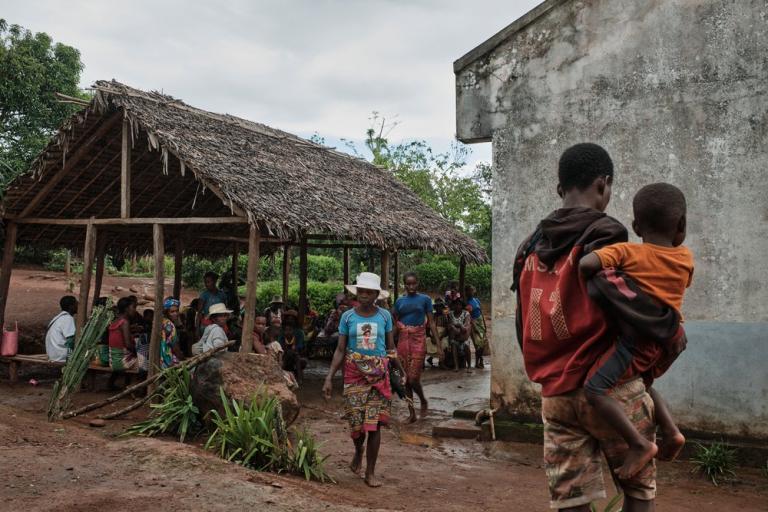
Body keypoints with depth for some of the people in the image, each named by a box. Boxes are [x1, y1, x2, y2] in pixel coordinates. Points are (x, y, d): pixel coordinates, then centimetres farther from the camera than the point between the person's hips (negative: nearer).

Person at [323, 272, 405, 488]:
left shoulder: (384, 316, 1)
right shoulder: (348, 317, 0)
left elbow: (391, 348, 6)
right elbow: (340, 350, 1)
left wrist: (402, 372, -1)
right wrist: (329, 378, -5)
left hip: (379, 374, 0)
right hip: (354, 374, 0)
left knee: (374, 423, -1)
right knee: (356, 421, 3)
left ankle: (370, 472, 11)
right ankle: (358, 451, 37)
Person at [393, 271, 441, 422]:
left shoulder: (425, 299, 0)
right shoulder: (399, 301, 7)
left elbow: (431, 322, -1)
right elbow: (396, 325, 11)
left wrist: (438, 344, -7)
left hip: (418, 340, -3)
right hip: (403, 340, 3)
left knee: (413, 379, -9)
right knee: (406, 380, 6)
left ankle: (423, 400, 21)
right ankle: (411, 413, 17)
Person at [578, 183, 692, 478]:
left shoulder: (627, 252, -8)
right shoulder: (686, 258, 6)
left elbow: (587, 263, -22)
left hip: (637, 337, -7)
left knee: (595, 389, -11)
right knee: (641, 383, 31)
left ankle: (639, 444, -17)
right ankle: (670, 429, 17)